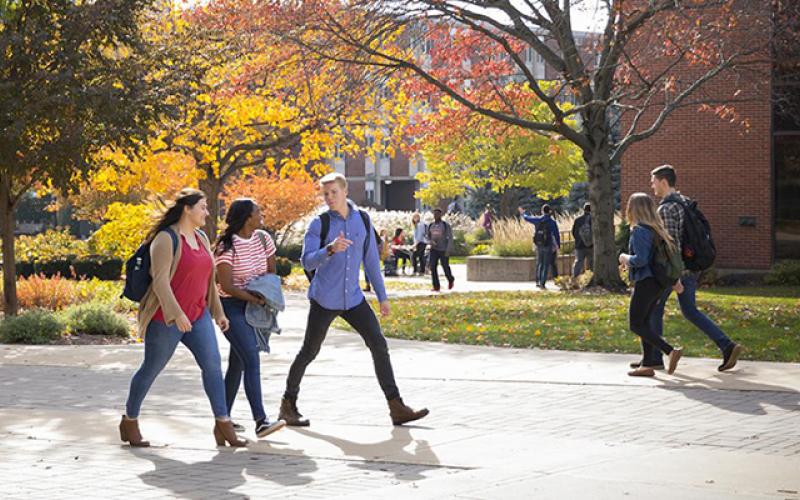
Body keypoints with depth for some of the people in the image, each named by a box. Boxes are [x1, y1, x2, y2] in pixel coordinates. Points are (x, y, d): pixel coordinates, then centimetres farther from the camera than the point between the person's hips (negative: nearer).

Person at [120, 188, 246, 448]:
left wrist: (218, 312, 16)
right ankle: (129, 421, 22)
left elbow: (208, 278, 17)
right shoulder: (166, 239, -14)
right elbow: (160, 280, -21)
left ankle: (223, 424, -6)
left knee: (213, 364, -6)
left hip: (197, 315, 7)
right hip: (167, 318, -7)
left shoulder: (201, 238, 11)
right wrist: (177, 314, -28)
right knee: (151, 369, 6)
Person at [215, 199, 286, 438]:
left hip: (253, 308, 7)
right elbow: (226, 286, -17)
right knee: (252, 361, -17)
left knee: (237, 363, 12)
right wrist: (256, 299, -17)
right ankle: (261, 422, -22)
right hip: (232, 307, -7)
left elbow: (271, 271, 14)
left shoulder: (263, 238, 4)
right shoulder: (227, 246, -15)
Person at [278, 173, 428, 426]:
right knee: (309, 352, 3)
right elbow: (307, 262, -16)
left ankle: (396, 408, -2)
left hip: (353, 298, 4)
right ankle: (288, 405, 18)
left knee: (379, 346, -4)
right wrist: (330, 249, -34)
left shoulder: (363, 220, 5)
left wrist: (382, 296, 12)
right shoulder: (319, 224, -7)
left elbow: (371, 260, 12)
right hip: (324, 300, -4)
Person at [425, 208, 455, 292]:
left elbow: (450, 238, -10)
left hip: (444, 250, -3)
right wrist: (431, 241, -11)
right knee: (433, 267, -11)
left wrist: (448, 250, -19)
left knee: (446, 268, 2)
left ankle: (451, 280, 34)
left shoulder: (446, 225, -8)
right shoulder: (430, 225, 6)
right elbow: (426, 236, 13)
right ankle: (436, 287, -7)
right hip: (434, 250, 3)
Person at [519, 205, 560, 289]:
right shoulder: (552, 222, -10)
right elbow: (556, 235, -7)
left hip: (538, 245, 3)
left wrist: (522, 213, 37)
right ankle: (543, 284, -3)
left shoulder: (537, 220, -2)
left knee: (539, 263, 20)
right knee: (546, 265, 2)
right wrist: (558, 245, 7)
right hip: (548, 246, -3)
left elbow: (527, 218, 16)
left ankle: (538, 282, 22)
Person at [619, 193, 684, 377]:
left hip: (645, 282, -9)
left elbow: (640, 259, -24)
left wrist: (625, 258, -5)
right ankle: (647, 365, 14)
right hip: (658, 282, 9)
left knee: (636, 324, -5)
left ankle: (671, 351, -17)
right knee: (645, 322, 14)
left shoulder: (639, 231, -16)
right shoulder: (656, 229, 13)